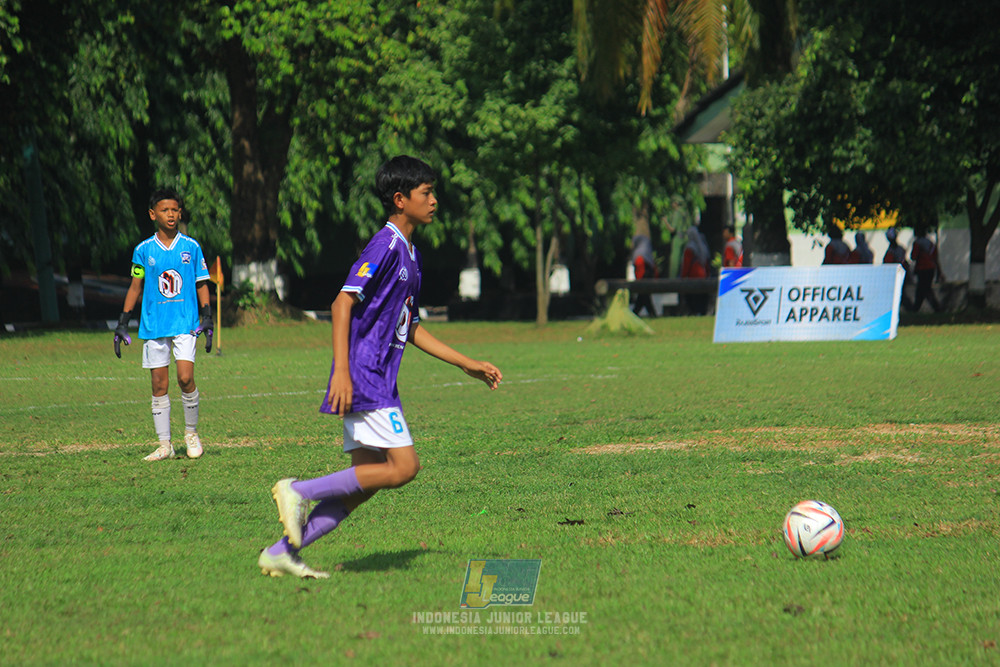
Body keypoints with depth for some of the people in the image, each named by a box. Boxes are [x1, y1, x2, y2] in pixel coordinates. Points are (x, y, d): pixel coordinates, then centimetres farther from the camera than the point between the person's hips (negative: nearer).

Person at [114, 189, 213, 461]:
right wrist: (122, 323, 7)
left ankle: (191, 432, 6)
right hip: (154, 324, 1)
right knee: (159, 384, 1)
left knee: (185, 377, -14)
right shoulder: (144, 250, 5)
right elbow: (135, 287, 11)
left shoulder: (191, 247, 4)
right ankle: (164, 445, 7)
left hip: (186, 323, -1)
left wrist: (207, 320, 1)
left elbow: (202, 285, 9)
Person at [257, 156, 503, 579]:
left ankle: (282, 553, 5)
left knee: (366, 481, 5)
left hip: (380, 381, 10)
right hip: (363, 377, -10)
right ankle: (298, 491, -9)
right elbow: (343, 301, -19)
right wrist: (342, 370, -27)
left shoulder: (409, 254, 19)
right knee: (403, 467, -14)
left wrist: (469, 365, 25)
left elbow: (411, 329, 25)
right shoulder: (386, 246, -11)